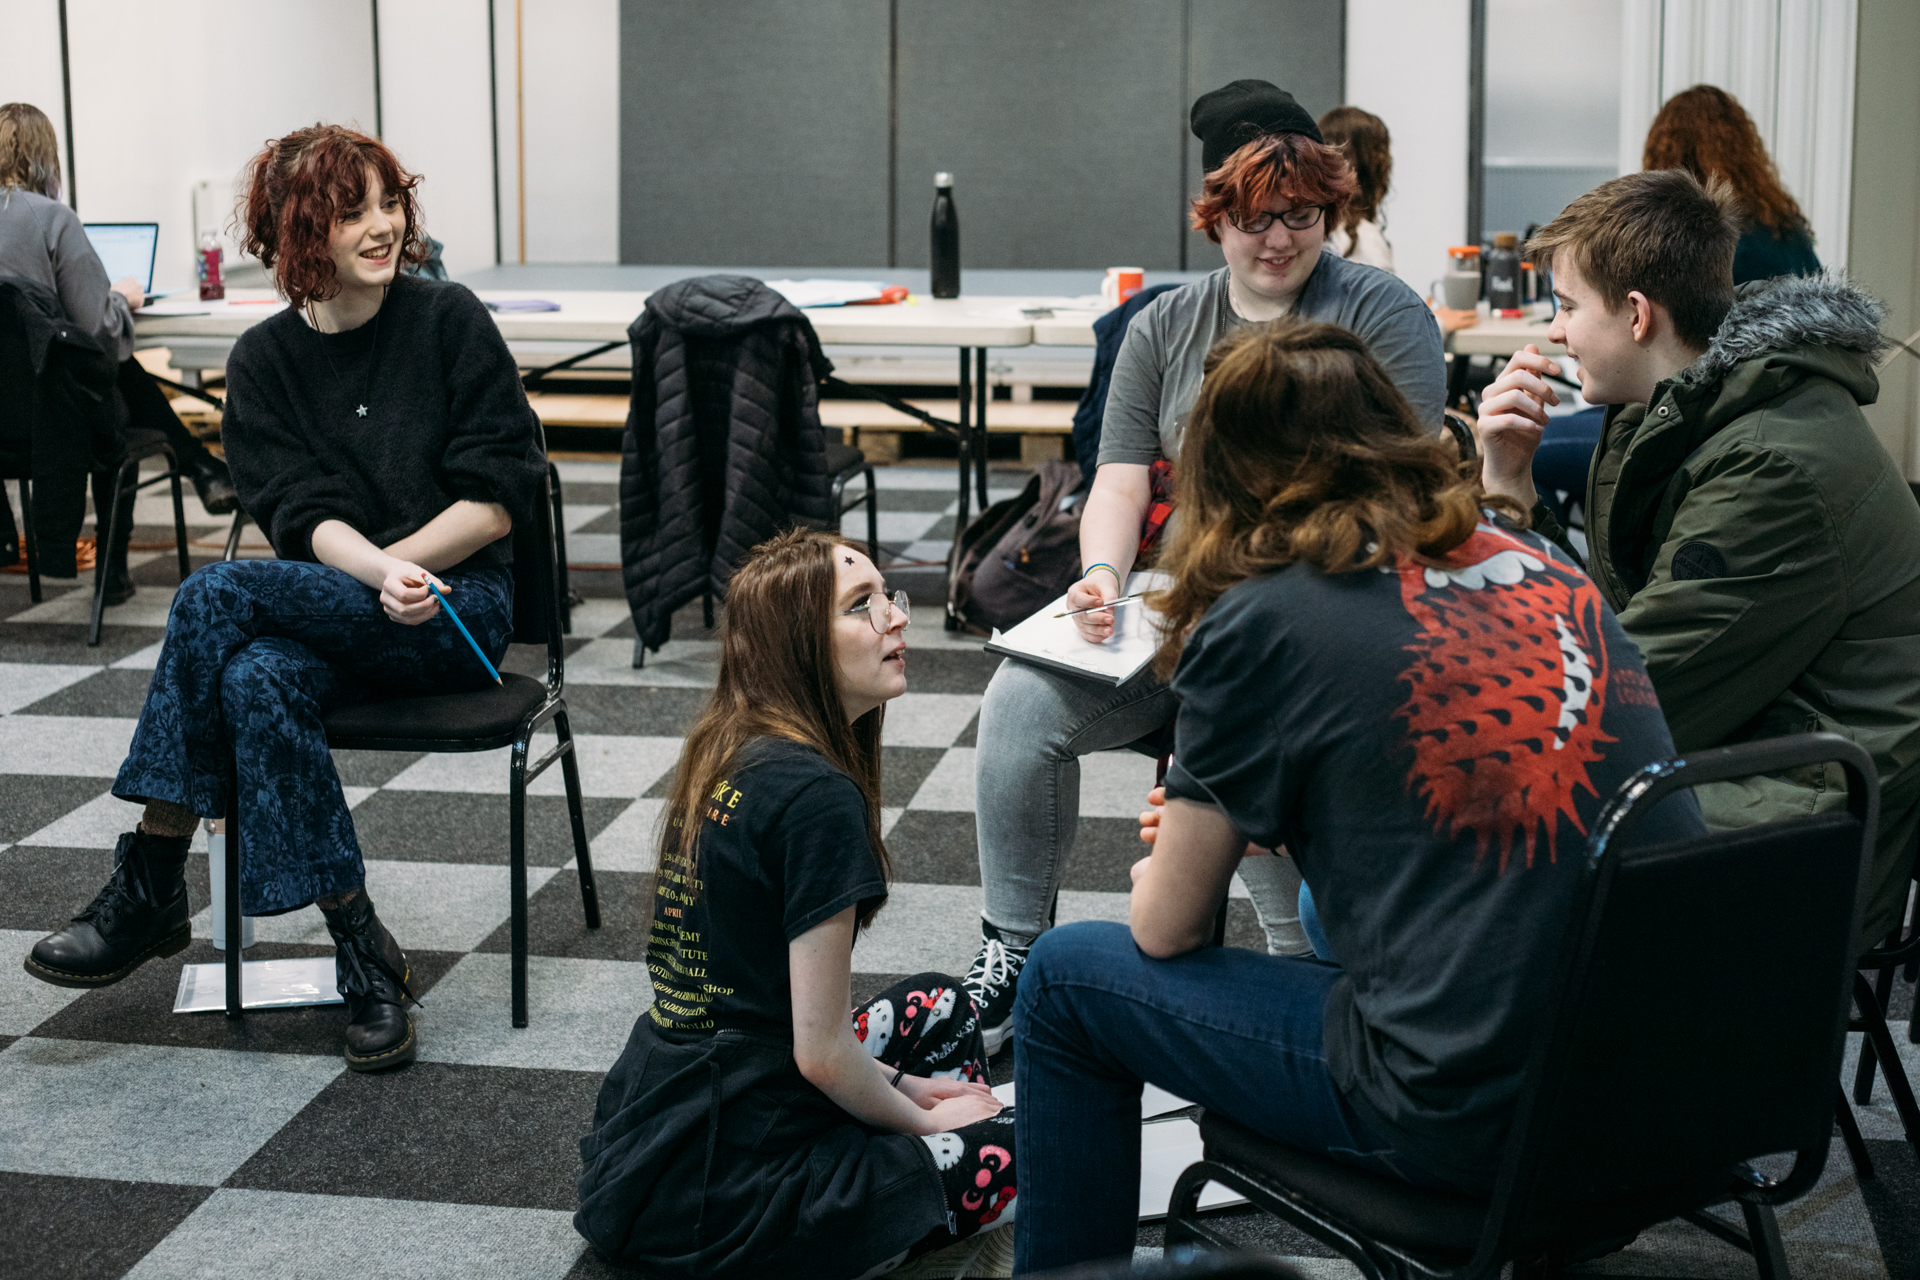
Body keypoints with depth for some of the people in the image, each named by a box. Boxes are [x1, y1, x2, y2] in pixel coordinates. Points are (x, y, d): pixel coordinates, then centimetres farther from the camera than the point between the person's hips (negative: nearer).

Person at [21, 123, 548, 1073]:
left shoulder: (448, 319, -1)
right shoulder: (263, 360, 7)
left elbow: (503, 495, -5)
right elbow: (306, 519, -3)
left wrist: (386, 565, -13)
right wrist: (383, 577, -23)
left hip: (463, 608, -4)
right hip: (332, 615, 4)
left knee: (216, 594, -26)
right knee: (256, 682, -33)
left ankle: (151, 887, -19)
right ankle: (364, 959, -27)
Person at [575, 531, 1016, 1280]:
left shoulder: (728, 755, 7)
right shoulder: (818, 795, -20)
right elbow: (823, 1051, -18)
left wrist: (901, 1088, 15)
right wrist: (919, 1118, 1)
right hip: (717, 1203, -9)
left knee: (937, 1007, 24)